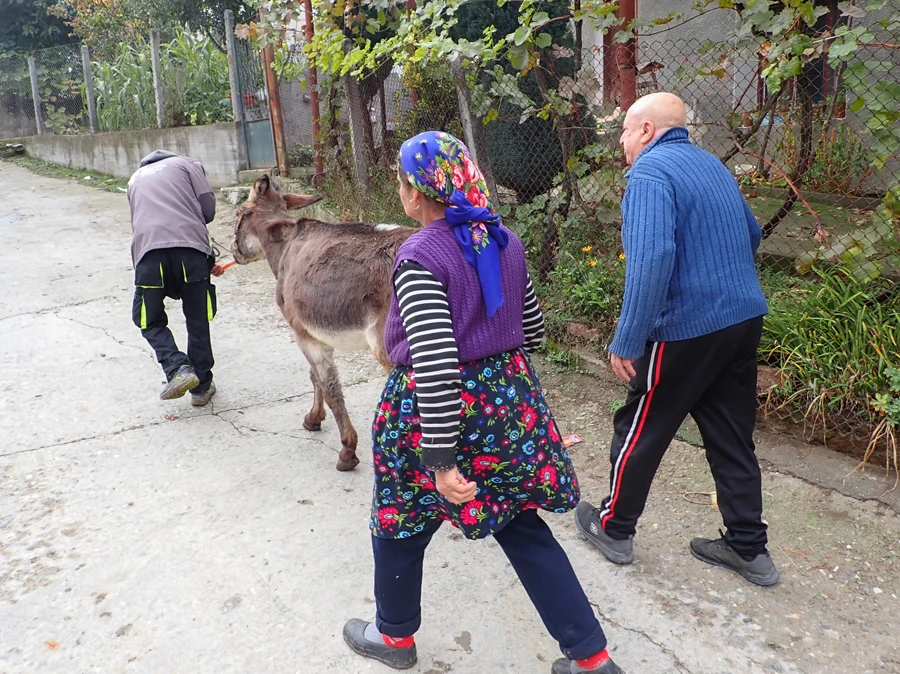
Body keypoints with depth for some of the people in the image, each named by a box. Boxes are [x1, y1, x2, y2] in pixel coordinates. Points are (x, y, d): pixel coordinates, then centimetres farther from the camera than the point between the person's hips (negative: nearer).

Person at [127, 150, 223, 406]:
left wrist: (206, 262, 31)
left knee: (150, 321, 15)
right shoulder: (188, 164, 23)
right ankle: (202, 386, 18)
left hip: (148, 250, 2)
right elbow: (207, 205, 7)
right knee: (197, 321, 11)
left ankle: (178, 369, -6)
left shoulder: (136, 178, 34)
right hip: (190, 246, -1)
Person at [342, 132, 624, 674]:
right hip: (510, 400, 7)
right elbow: (532, 326, 13)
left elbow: (435, 363, -25)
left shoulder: (420, 256, -19)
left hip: (436, 410, -6)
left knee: (400, 523, 19)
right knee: (523, 528, 18)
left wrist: (441, 460, -21)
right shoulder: (505, 242, 3)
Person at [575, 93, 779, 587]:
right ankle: (749, 548, 25)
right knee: (732, 437, 15)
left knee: (640, 430, 9)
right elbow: (751, 235, 27)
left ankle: (614, 528, 25)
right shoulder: (712, 166, 15)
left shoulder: (650, 171, -13)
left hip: (687, 329, -8)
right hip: (744, 320, 8)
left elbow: (651, 258, -26)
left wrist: (626, 341, -23)